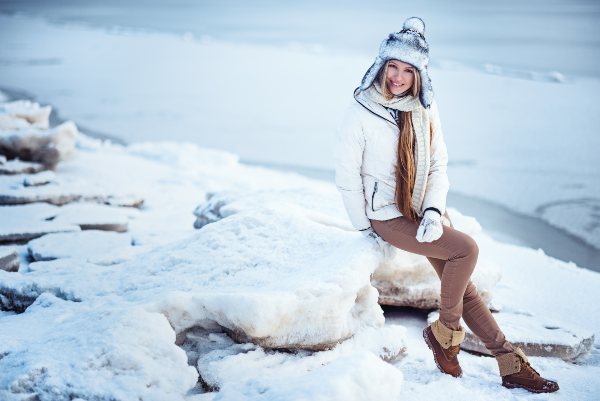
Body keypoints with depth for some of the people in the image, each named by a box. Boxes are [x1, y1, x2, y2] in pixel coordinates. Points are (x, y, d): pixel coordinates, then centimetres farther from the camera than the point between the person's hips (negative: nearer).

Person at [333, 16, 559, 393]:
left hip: (426, 207, 4)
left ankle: (512, 363, 2)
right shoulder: (360, 113, -15)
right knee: (466, 248, -22)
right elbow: (346, 175, -9)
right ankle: (445, 332, -4)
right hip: (387, 216, -4)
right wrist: (364, 225, -5)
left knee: (461, 284, -2)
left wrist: (434, 210, -11)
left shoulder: (426, 108, -1)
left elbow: (438, 165, 3)